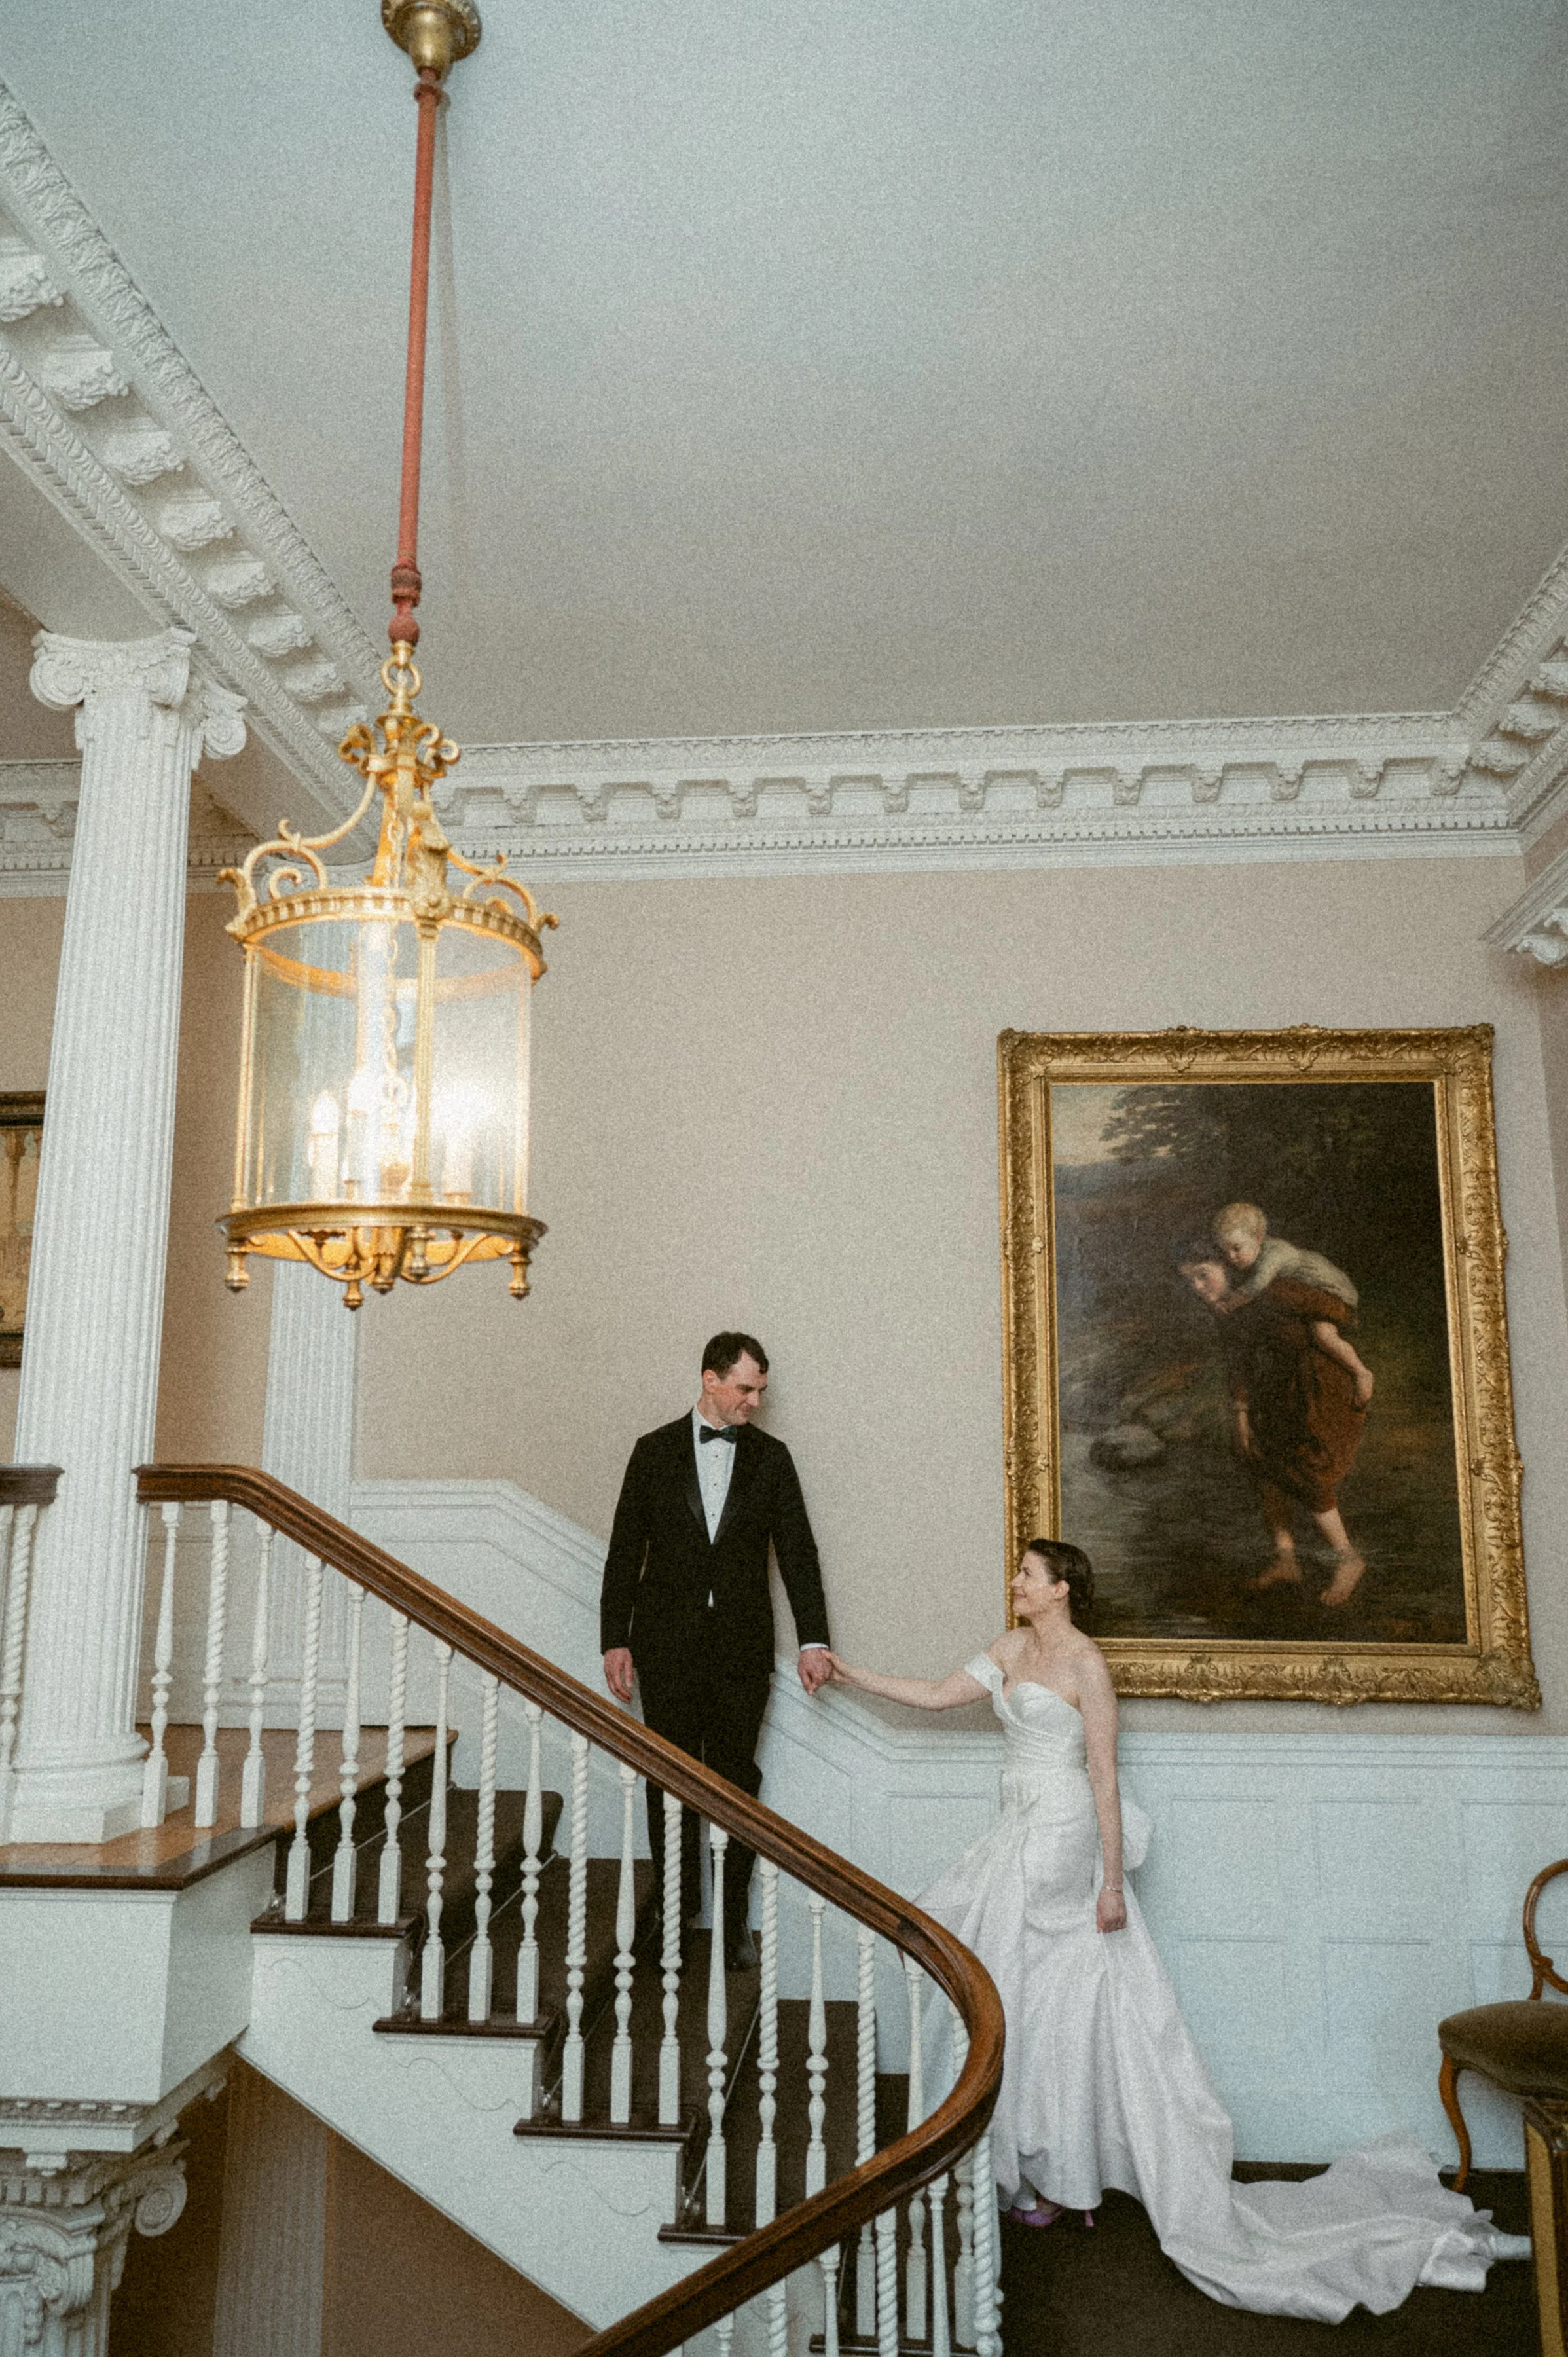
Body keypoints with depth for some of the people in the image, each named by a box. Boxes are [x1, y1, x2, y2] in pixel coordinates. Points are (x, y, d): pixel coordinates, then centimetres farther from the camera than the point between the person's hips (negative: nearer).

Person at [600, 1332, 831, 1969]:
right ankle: (675, 1912, 21)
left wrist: (813, 1639, -9)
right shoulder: (655, 1451, 1)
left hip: (742, 1646, 1)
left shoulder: (771, 1457, 4)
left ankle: (733, 1919, 17)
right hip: (667, 1645, -1)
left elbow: (797, 1550, 1)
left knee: (737, 1782, 6)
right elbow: (625, 1551, 3)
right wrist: (615, 1641, -1)